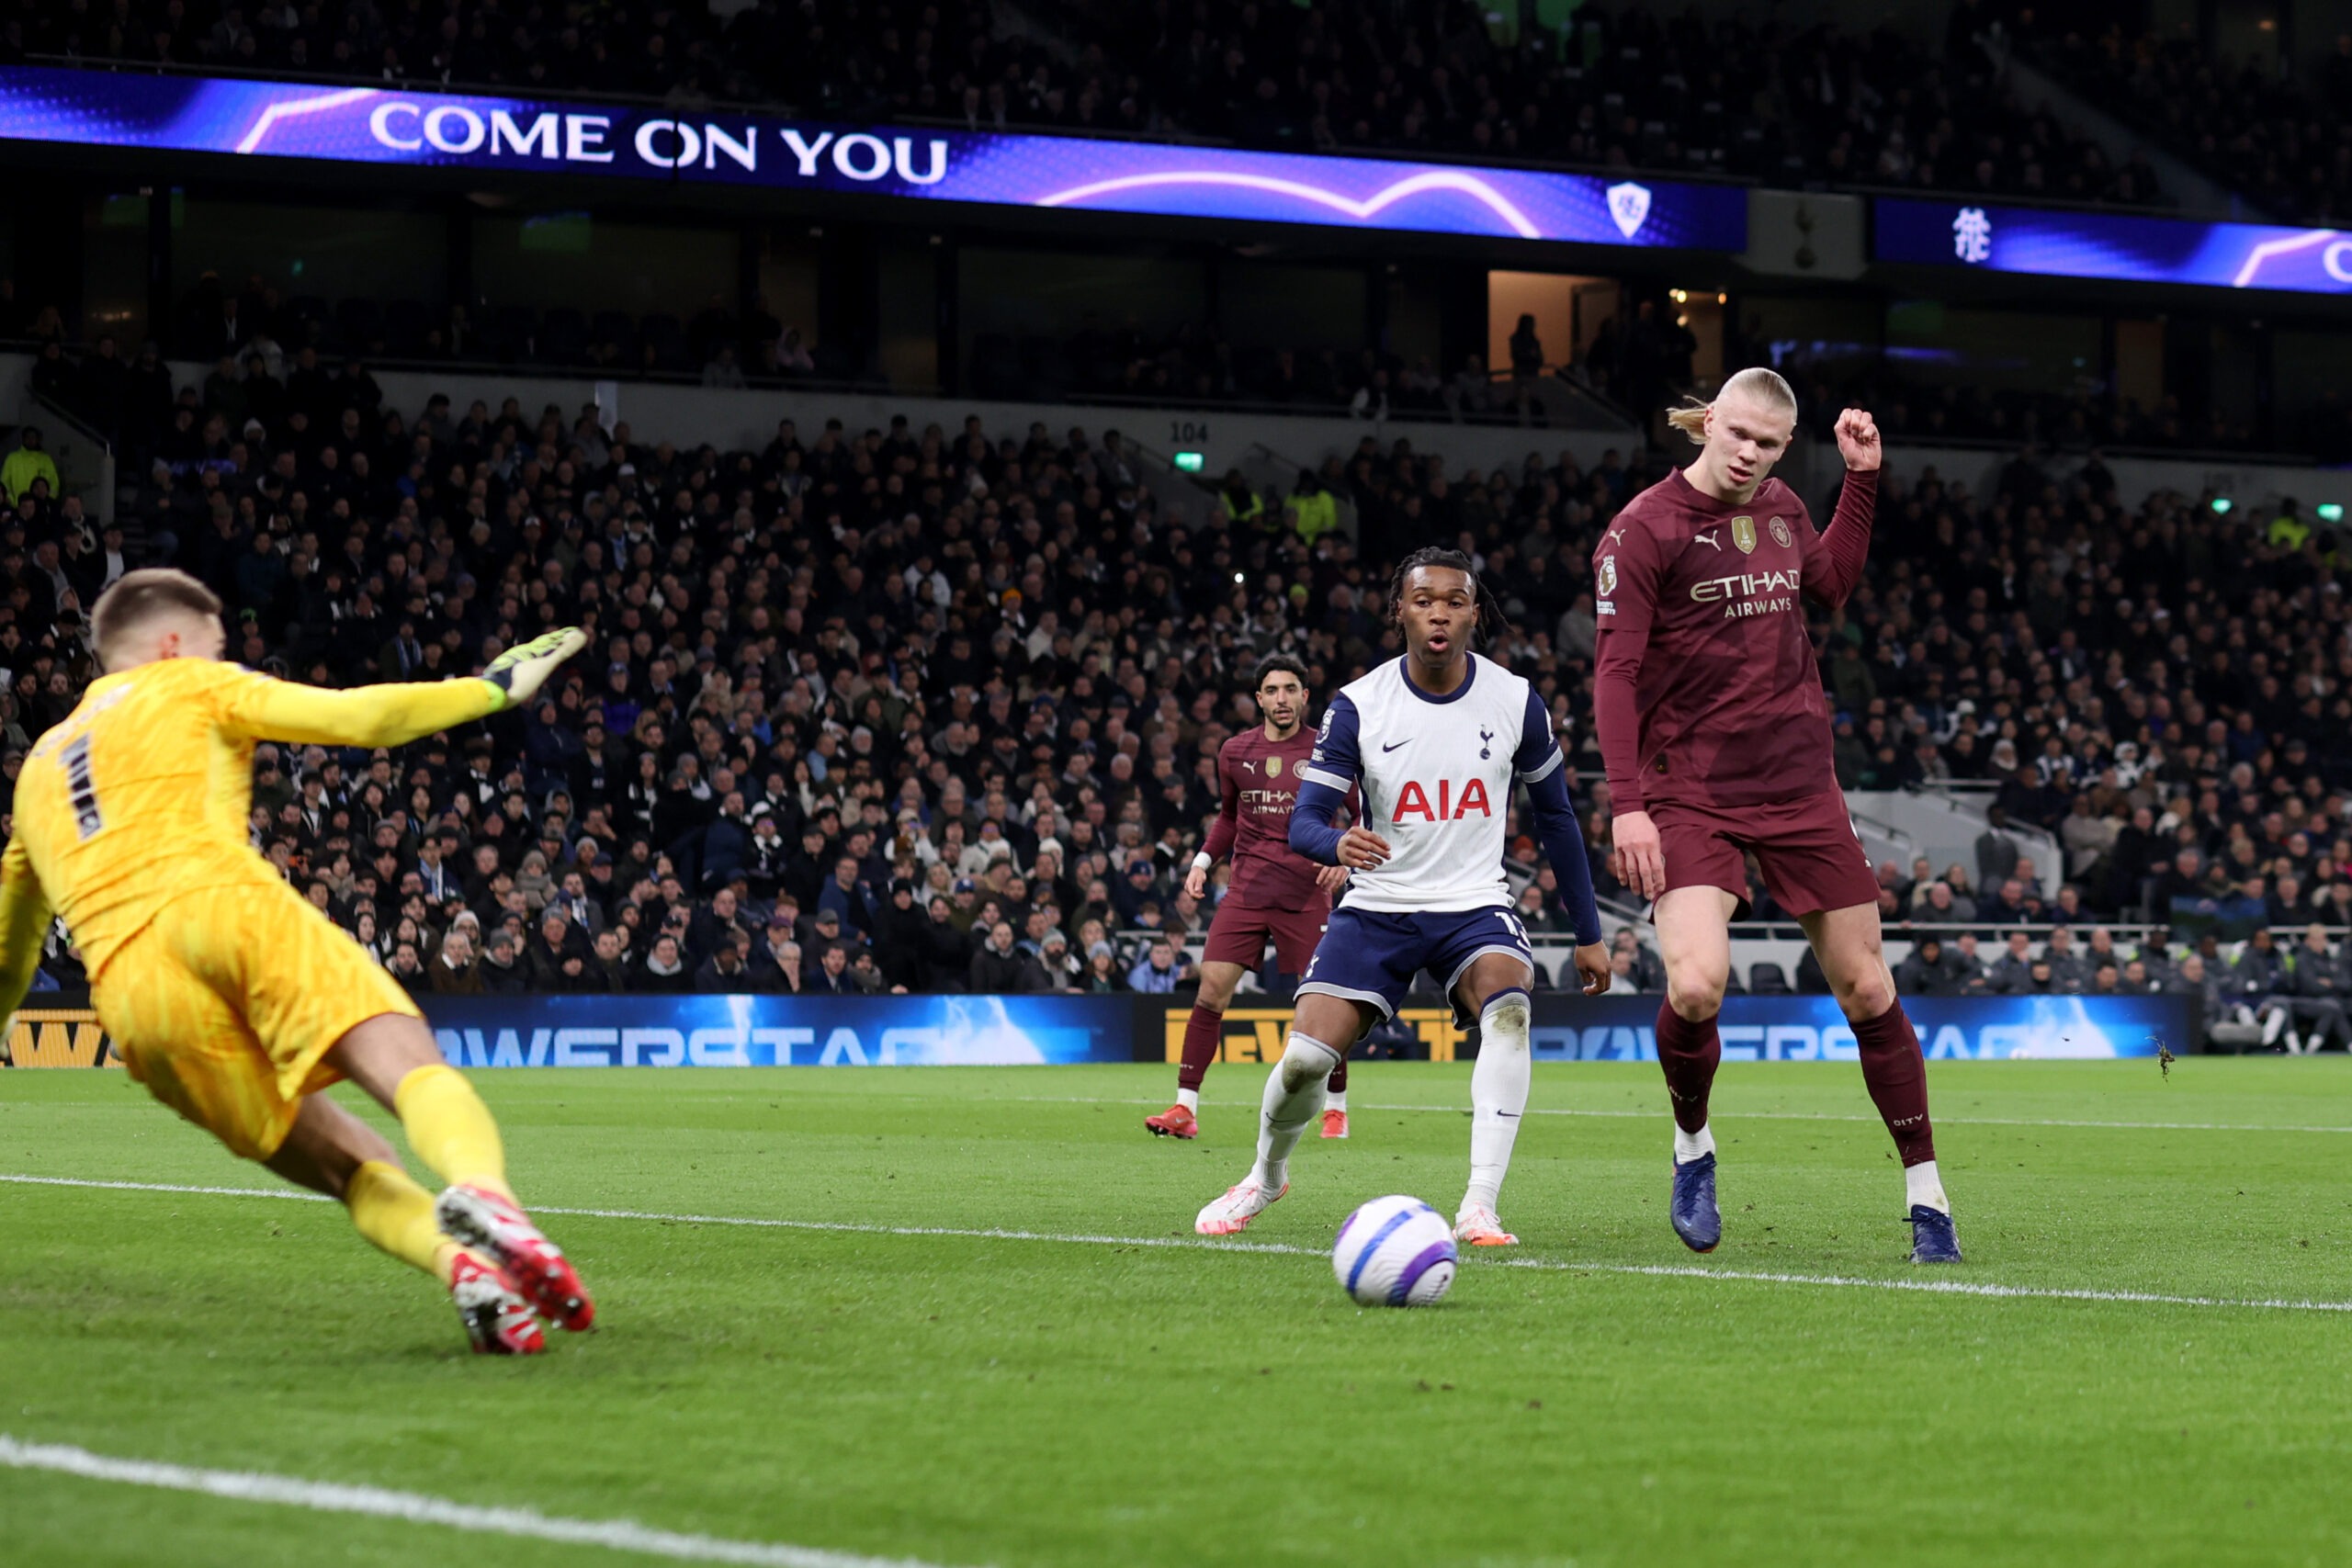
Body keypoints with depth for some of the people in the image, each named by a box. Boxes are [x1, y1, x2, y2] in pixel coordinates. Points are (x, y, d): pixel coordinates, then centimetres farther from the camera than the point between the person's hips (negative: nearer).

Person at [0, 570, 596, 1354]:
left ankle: (457, 1260, -25)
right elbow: (361, 717, 12)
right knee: (412, 1066, -21)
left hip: (132, 997, 5)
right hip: (227, 908, -4)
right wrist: (493, 687, 23)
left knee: (354, 1167, 6)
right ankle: (480, 1195, -55)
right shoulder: (191, 687, 20)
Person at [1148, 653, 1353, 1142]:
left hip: (1306, 894, -2)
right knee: (1211, 989, -9)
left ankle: (1336, 1109, 17)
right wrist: (1203, 860, 11)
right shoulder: (1235, 752, 8)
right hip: (1246, 890, 2)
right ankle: (1185, 1108, -5)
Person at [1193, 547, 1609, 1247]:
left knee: (1508, 1005, -32)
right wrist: (1338, 843, -36)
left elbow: (1555, 816, 8)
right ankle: (1266, 1176, 21)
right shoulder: (1356, 706, -8)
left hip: (1474, 905, 0)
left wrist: (1589, 934, 10)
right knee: (1305, 1057, -13)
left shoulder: (1515, 701, -4)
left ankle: (1479, 1207, -32)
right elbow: (1305, 819, -11)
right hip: (1377, 907, 0)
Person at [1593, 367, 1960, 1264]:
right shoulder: (1645, 528, -8)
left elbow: (1831, 584, 29)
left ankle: (1926, 1197, 15)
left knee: (1866, 990, 4)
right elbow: (1615, 669, -11)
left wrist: (1862, 479, 19)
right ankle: (1692, 1146, 7)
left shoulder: (1781, 510, 8)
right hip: (1692, 795, -5)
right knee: (1695, 987, -23)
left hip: (1800, 786, 5)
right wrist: (1626, 802, -20)